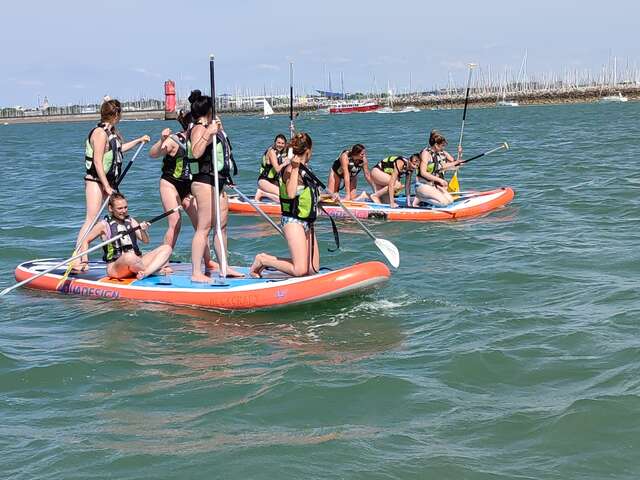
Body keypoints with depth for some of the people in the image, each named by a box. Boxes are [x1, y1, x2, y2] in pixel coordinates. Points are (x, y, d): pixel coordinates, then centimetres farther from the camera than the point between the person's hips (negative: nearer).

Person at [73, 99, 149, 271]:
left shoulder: (112, 131, 12)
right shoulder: (100, 133, -17)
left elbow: (120, 148, 34)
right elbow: (97, 161, -21)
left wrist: (138, 140, 39)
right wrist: (106, 186, -21)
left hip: (109, 181, 10)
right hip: (95, 181, -10)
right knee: (91, 220, -13)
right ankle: (77, 260, -15)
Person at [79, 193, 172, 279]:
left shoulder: (131, 221, 15)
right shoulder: (104, 225, 3)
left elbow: (145, 241, 6)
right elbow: (86, 241, 10)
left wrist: (143, 231, -15)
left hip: (136, 263, 6)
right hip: (115, 267, -6)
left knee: (166, 248, -11)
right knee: (129, 257, -42)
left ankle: (144, 273, -33)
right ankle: (154, 269, -13)